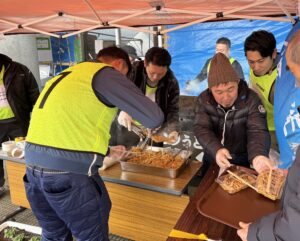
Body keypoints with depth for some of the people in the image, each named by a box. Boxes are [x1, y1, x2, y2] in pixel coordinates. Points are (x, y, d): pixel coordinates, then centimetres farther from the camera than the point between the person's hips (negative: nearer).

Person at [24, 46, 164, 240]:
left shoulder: (69, 75, 21)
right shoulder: (106, 73, -4)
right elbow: (154, 117, -9)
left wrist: (107, 152, 33)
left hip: (34, 164, 9)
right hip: (69, 170, -8)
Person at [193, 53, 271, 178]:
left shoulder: (251, 99, -20)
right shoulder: (203, 100, -15)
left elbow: (257, 131, -28)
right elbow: (201, 129, -23)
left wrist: (258, 155, -51)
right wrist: (216, 150, -44)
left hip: (240, 161, -1)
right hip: (212, 159, 2)